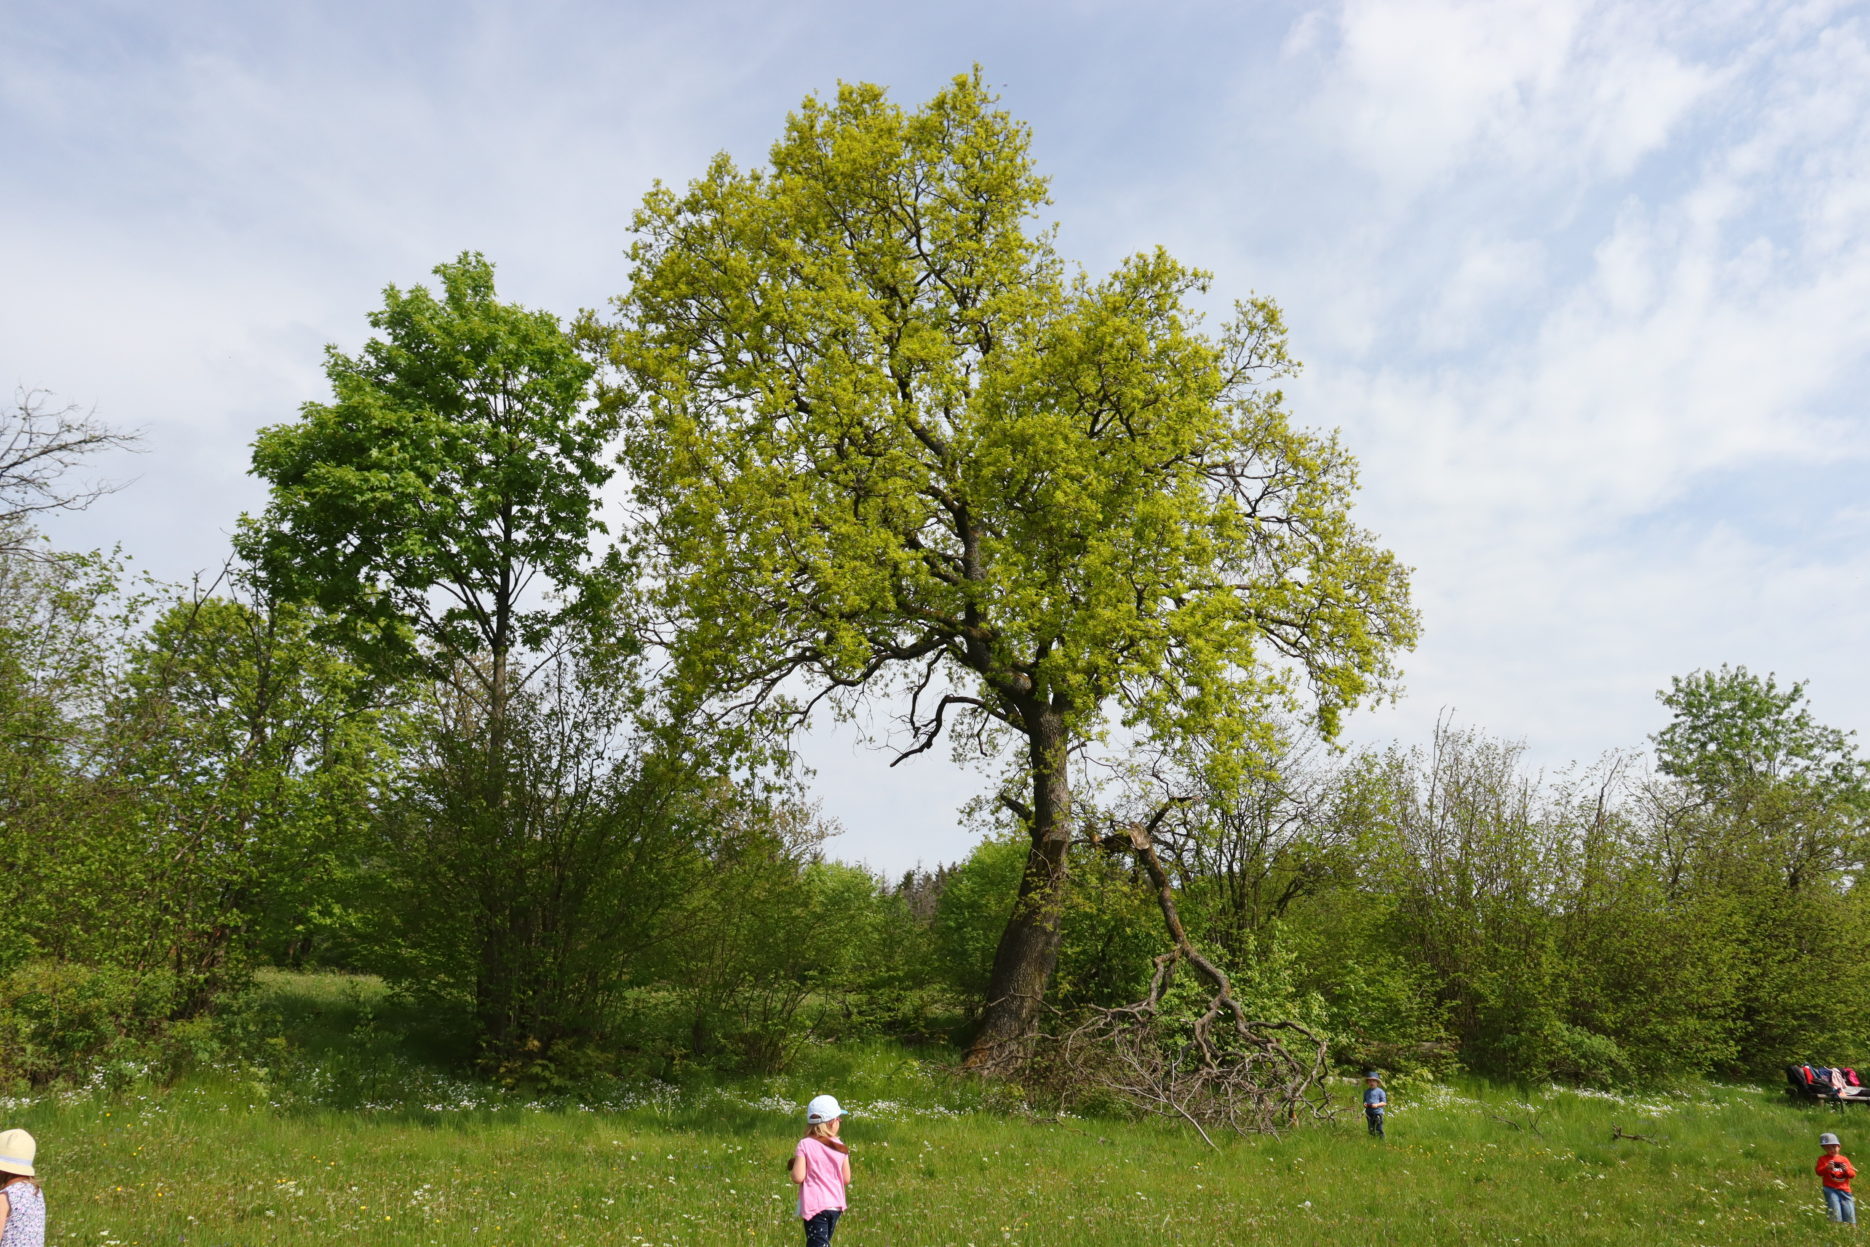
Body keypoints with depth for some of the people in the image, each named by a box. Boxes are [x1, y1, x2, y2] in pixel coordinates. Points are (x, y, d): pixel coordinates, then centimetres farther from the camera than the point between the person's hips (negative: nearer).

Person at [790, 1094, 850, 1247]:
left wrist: (795, 1161, 5)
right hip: (836, 1206, 5)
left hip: (815, 1206, -5)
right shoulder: (840, 1147, 1)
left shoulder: (805, 1145, -10)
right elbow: (846, 1179, 5)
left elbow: (798, 1177, -15)